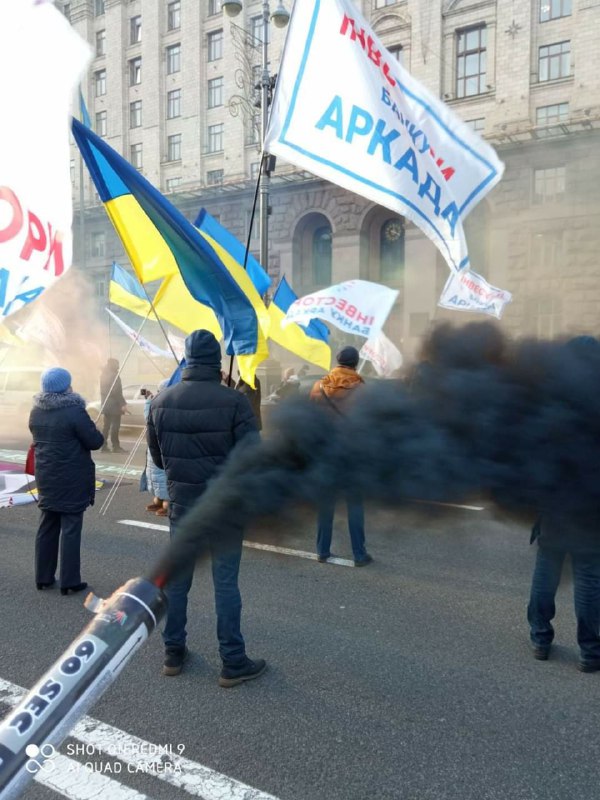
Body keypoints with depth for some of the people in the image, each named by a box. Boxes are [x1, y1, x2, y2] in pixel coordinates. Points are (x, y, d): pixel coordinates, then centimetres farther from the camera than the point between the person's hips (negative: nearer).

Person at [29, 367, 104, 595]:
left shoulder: (36, 412, 4)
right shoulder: (75, 411, -19)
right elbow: (95, 441, -15)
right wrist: (95, 432, 4)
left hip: (46, 478, 7)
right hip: (72, 481, -7)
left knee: (47, 527, 15)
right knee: (70, 529, 1)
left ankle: (43, 577, 24)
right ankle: (69, 582, 7)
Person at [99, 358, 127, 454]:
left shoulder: (103, 375, 13)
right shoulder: (114, 376, -14)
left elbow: (102, 391, 17)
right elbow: (117, 392, -19)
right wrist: (123, 404, -17)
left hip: (106, 404, 9)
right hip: (114, 405, -9)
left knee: (106, 425, 12)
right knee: (115, 426, -6)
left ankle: (104, 445, 13)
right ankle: (116, 446, -5)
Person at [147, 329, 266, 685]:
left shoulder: (162, 401, -2)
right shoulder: (234, 400, -17)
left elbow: (157, 457, 7)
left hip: (181, 503, 4)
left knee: (177, 578, 17)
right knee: (226, 582, 5)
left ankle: (174, 653, 31)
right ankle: (234, 663, 16)